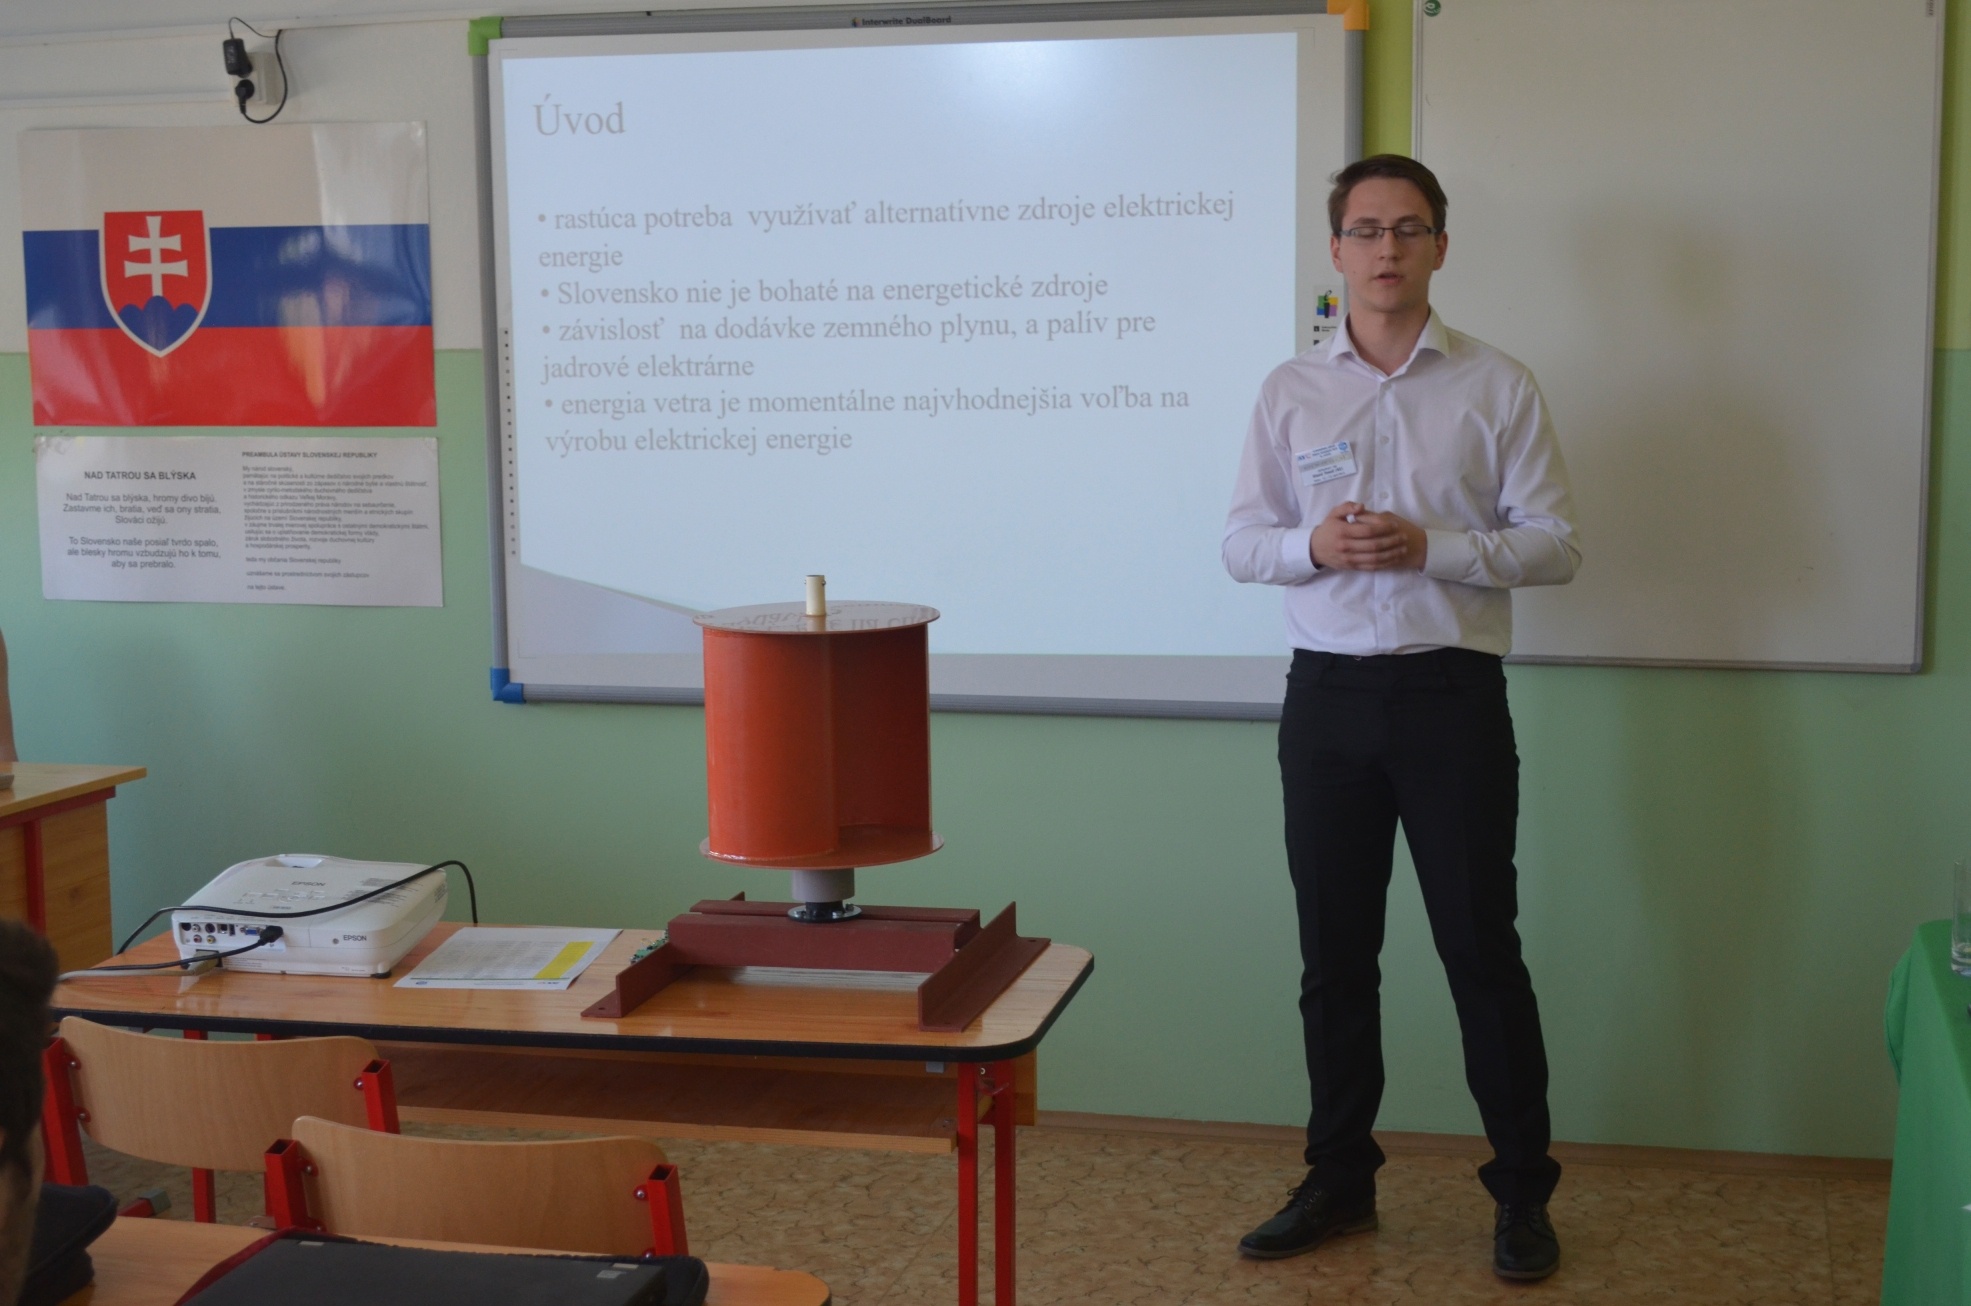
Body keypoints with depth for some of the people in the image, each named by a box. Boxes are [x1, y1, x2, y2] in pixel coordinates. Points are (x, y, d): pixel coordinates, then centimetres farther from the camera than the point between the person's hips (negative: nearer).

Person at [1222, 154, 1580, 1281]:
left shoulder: (1499, 387, 1)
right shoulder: (1291, 391, 8)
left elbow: (1555, 544, -3)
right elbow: (1241, 542, 7)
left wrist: (1431, 546, -17)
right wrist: (1312, 543, -15)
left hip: (1452, 692, -2)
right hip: (1329, 692, 3)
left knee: (1482, 946, 1)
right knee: (1335, 953, 10)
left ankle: (1524, 1192, 15)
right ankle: (1341, 1181, 23)